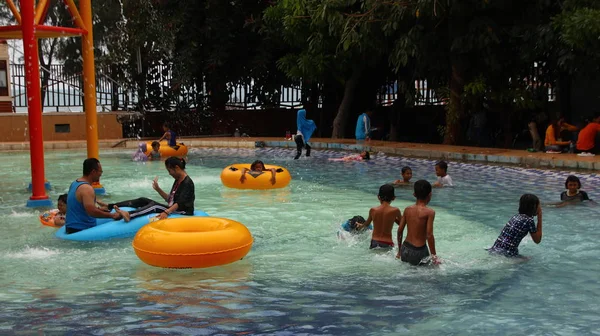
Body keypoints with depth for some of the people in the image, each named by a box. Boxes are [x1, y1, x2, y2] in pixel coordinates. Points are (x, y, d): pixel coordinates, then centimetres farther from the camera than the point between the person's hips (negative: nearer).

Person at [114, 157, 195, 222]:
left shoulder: (187, 182, -14)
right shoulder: (177, 180, 16)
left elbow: (180, 203, -25)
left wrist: (166, 212, -36)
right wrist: (158, 189, 7)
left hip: (183, 213, -9)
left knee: (154, 205, -29)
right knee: (143, 200, -1)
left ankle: (129, 215, -51)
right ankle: (109, 207, -9)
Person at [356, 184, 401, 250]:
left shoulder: (373, 210, 2)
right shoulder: (395, 211, -5)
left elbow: (367, 223, 22)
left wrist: (361, 225, 43)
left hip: (374, 243, 2)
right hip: (387, 244, -2)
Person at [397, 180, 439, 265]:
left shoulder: (407, 210, 4)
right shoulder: (429, 212, -11)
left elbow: (400, 230, 8)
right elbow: (429, 235, -15)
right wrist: (434, 255, -8)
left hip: (405, 248, 6)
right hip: (418, 251, -6)